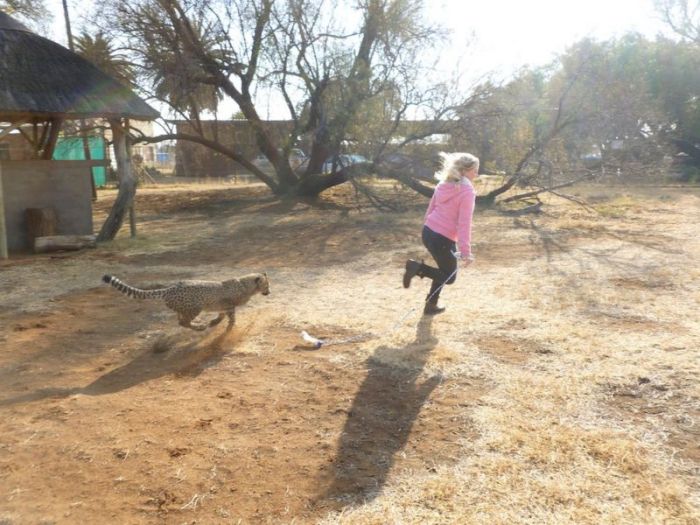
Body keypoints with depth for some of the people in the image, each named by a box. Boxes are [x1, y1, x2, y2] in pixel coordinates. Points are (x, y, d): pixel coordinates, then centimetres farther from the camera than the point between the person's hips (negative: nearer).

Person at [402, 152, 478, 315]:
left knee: (445, 271, 25)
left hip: (428, 232, 8)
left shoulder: (443, 184, 7)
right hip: (443, 239, -8)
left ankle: (431, 305, 25)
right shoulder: (467, 191, -16)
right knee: (449, 276, 11)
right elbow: (464, 223, -19)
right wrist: (465, 251, -18)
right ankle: (417, 267, -8)